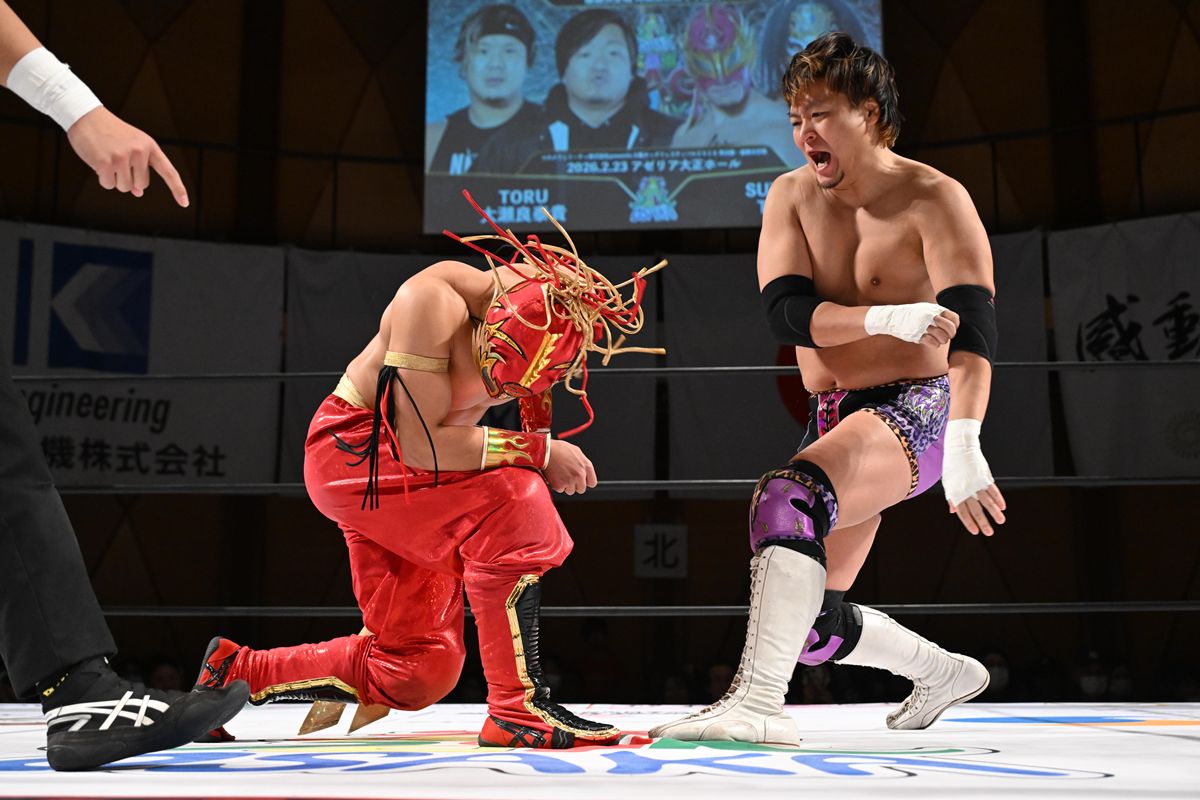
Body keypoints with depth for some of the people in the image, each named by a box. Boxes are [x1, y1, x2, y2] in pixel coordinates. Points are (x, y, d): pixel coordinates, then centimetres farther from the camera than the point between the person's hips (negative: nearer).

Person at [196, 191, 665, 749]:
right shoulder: (434, 300, -29)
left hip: (408, 472, 7)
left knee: (416, 669, 6)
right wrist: (539, 451, -27)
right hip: (350, 451, -7)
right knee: (511, 504, -29)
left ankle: (237, 672, 21)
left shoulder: (550, 314, -7)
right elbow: (419, 444, -30)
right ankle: (518, 709, -22)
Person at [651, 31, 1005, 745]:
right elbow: (785, 309, -12)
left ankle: (758, 703, -34)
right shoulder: (791, 196, 4)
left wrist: (964, 445, -40)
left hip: (913, 410, -7)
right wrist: (887, 318, -30)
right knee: (815, 627, 12)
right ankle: (946, 672, 36)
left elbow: (974, 327, -24)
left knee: (789, 495, -35)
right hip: (834, 418, 7)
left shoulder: (936, 199, -11)